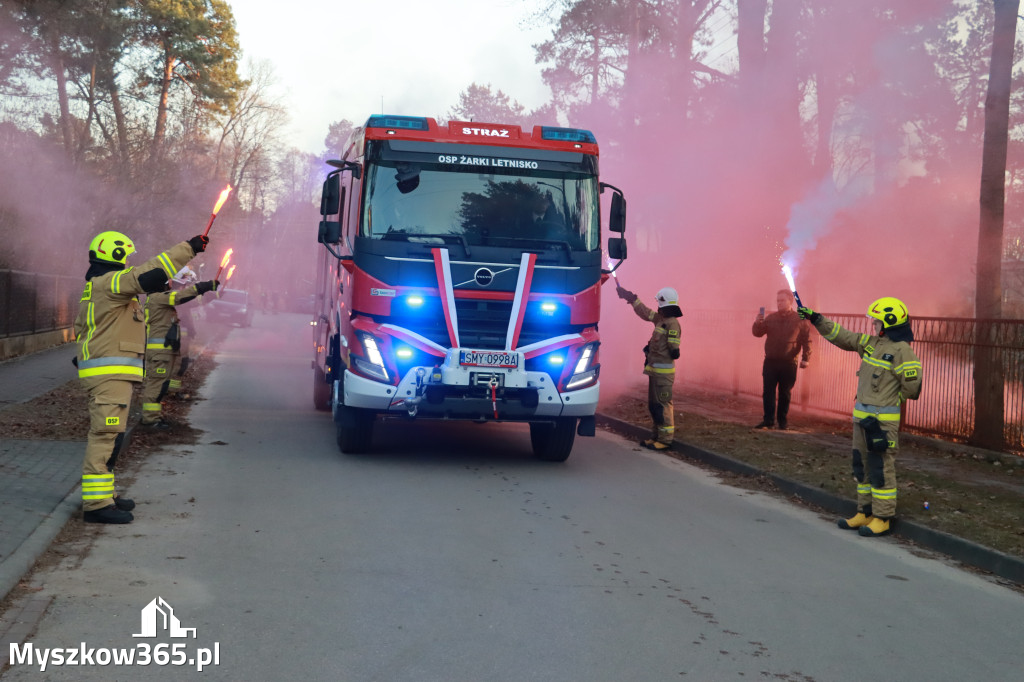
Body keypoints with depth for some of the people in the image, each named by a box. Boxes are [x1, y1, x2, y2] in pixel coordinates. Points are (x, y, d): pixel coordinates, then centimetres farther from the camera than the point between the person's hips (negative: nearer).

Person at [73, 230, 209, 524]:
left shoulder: (95, 288, 20)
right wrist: (188, 248, -18)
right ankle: (96, 503, -13)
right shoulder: (110, 282, -13)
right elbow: (150, 274, -23)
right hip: (110, 373, -11)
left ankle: (102, 494, 24)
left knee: (106, 435, 17)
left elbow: (81, 328, 26)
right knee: (107, 435, -12)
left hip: (108, 373, 11)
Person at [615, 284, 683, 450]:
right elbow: (645, 313, 28)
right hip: (655, 369, 10)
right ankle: (657, 436, 22)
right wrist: (631, 298, 32)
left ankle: (665, 440, -4)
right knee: (654, 405, 15)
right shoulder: (661, 319, 13)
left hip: (663, 371, -10)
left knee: (662, 405, -7)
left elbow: (673, 350, -19)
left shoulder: (672, 323, -15)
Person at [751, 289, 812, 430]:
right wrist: (757, 323, -13)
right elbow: (757, 333, 8)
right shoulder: (771, 318, 9)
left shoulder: (800, 320, 0)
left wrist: (805, 358, -7)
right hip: (770, 361, 3)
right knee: (768, 392, -1)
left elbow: (806, 340, 0)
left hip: (789, 364, -3)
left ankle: (783, 421, 15)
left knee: (785, 394, 5)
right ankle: (768, 420, 4)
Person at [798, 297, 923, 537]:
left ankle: (881, 519, 3)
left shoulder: (902, 351, -14)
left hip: (884, 419, -9)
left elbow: (912, 388, -13)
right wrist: (816, 319, 10)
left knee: (881, 468, -4)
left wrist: (890, 397, 1)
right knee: (862, 464, 14)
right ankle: (865, 513, 23)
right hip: (862, 415, 9)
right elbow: (841, 336, 15)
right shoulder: (871, 343, 10)